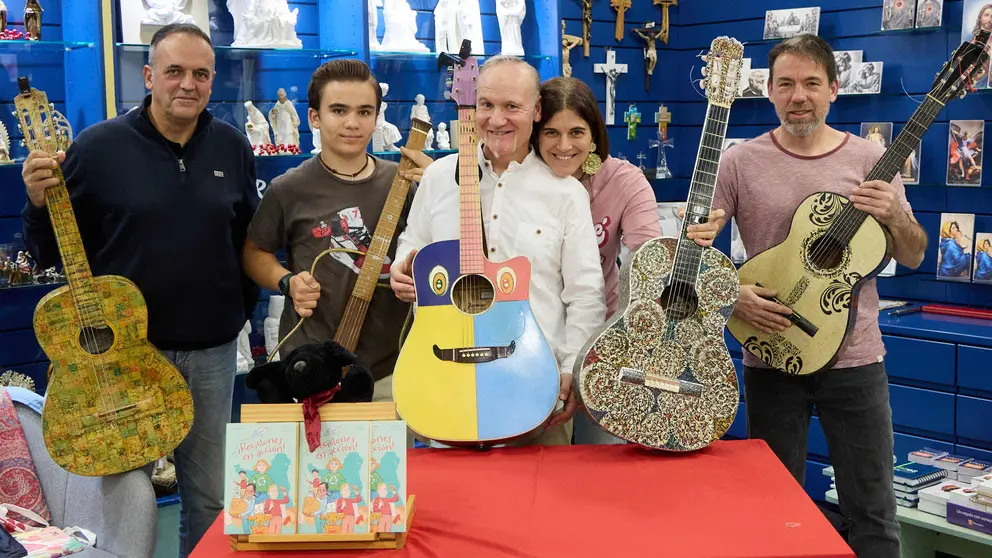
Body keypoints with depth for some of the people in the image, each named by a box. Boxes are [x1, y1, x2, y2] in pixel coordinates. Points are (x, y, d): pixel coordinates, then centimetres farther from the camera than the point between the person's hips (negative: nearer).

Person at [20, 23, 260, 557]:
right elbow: (49, 252, -4)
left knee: (211, 496, 13)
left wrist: (241, 308, 9)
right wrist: (40, 203, -22)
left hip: (212, 349, 3)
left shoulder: (232, 147, 4)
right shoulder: (99, 146, -6)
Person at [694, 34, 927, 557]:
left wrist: (894, 217, -16)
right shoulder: (740, 161, -2)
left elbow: (913, 257, 4)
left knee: (872, 511, 7)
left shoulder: (869, 159, 1)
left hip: (854, 357, 1)